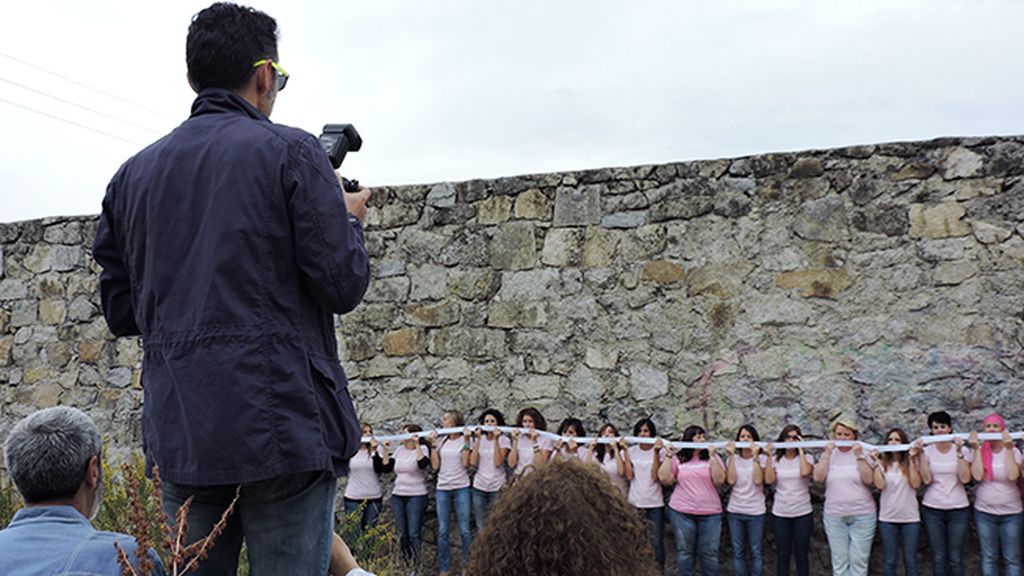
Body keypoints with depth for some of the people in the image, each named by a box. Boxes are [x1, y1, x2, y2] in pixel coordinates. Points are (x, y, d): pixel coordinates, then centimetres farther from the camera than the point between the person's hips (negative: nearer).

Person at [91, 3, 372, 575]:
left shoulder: (134, 173, 11)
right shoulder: (290, 151, -4)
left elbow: (120, 311, 14)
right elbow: (343, 285, -8)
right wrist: (348, 218, 11)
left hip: (179, 433, 5)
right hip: (283, 422, -5)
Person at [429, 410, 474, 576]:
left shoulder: (465, 439, 1)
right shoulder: (441, 441, 11)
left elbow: (466, 463, -10)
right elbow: (435, 465, 4)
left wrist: (466, 441, -12)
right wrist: (433, 445, 1)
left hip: (461, 488, -4)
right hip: (442, 489, 4)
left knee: (465, 530, -3)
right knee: (442, 531, 3)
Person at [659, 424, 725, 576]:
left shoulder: (712, 457, 4)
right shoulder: (678, 459, 5)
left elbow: (719, 480, -7)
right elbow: (666, 480, -3)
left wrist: (712, 457, -12)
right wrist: (668, 457, -6)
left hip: (710, 513, 0)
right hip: (681, 512, 0)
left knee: (709, 552, 4)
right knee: (685, 552, 8)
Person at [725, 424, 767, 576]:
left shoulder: (761, 459, 0)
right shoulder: (732, 458, 5)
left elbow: (758, 480, -16)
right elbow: (731, 480, -10)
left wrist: (755, 456, -16)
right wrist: (731, 456, -11)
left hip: (755, 512, -2)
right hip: (734, 511, 2)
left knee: (756, 552, 2)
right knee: (738, 552, 7)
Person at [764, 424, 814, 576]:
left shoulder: (806, 457, -1)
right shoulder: (776, 460, 4)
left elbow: (805, 472, -21)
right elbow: (769, 480, -9)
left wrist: (801, 450, -14)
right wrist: (769, 456, -10)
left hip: (803, 514, -1)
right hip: (780, 514, 2)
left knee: (801, 554, 6)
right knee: (782, 554, 8)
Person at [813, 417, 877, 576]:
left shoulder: (863, 453, 0)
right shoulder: (828, 454, 6)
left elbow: (868, 479, -10)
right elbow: (818, 478, -5)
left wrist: (859, 456, -15)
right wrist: (827, 454, -9)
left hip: (862, 516, -2)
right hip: (834, 516, 2)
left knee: (859, 560, 2)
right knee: (839, 561, 5)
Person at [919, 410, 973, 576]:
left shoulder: (962, 450, 2)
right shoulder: (927, 451, 1)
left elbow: (965, 478, -10)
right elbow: (926, 479, -9)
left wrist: (959, 452, -14)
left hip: (958, 509, 0)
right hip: (932, 509, 0)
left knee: (956, 558, 0)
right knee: (938, 558, 2)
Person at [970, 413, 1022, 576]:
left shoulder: (1013, 451, -1)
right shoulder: (979, 451, 1)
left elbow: (1013, 475, -18)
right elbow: (977, 475, -15)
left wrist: (1008, 448, -17)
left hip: (1011, 513, -1)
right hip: (984, 512, 1)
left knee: (1012, 559, 3)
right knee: (989, 558, 5)